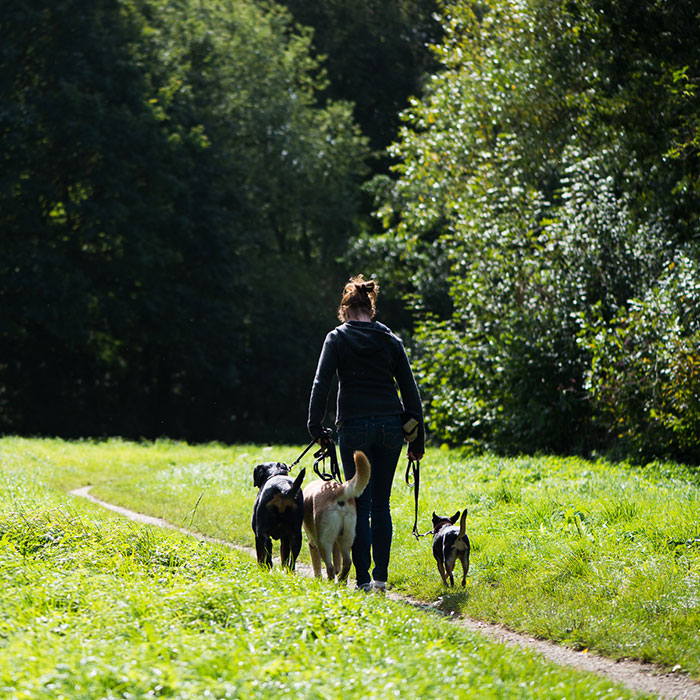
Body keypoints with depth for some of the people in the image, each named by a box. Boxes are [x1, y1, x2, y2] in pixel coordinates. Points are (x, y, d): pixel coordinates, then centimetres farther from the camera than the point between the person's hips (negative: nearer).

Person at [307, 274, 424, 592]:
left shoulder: (337, 338, 2)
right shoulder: (391, 341, 9)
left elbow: (321, 385, -6)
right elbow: (410, 391, 7)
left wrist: (316, 427, -1)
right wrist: (417, 439, 10)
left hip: (354, 426, -2)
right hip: (390, 424, 2)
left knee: (361, 504, 1)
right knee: (381, 503, 10)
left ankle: (363, 578, -3)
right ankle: (381, 576, 7)